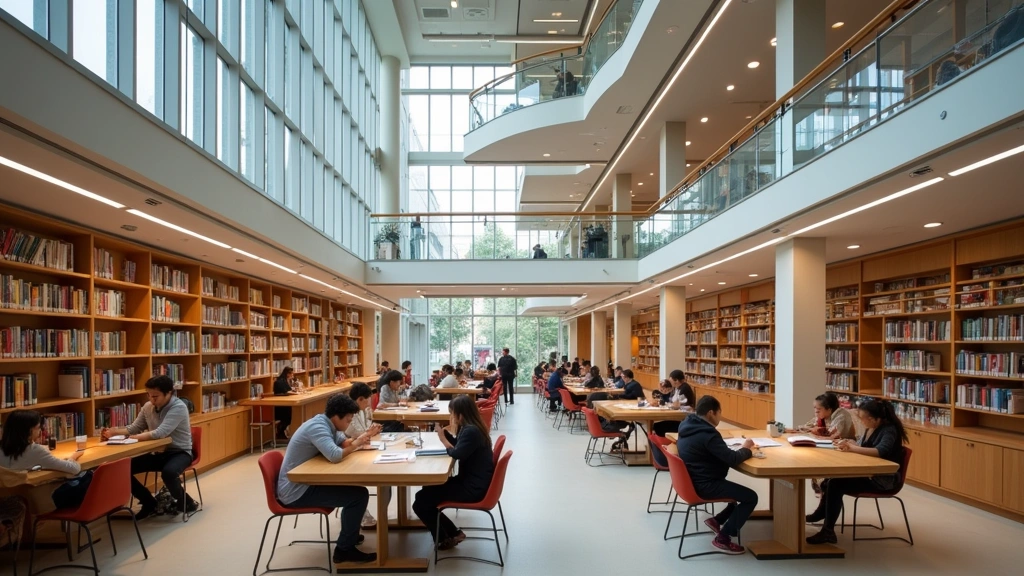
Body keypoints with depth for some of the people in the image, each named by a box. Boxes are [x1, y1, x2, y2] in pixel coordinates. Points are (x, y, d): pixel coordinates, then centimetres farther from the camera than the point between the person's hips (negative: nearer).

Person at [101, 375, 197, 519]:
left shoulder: (178, 407, -21)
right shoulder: (148, 406, 1)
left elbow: (160, 433, -31)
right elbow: (134, 428, 11)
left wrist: (134, 437, -26)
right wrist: (113, 432, -7)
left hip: (180, 452, -7)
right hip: (158, 453, 7)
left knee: (168, 473, -37)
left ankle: (187, 502, -6)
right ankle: (150, 503, 10)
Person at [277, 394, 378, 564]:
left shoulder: (325, 423, 6)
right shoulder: (317, 427, -24)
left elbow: (343, 442, 14)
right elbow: (335, 456, -37)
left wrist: (364, 435, -4)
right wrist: (356, 445, -19)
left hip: (303, 483, 10)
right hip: (296, 491, -10)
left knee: (352, 486, 17)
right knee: (359, 495, -15)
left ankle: (349, 534, 30)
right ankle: (344, 549, -1)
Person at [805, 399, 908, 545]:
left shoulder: (889, 430, -17)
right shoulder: (870, 428, 7)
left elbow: (880, 451, -34)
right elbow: (862, 447, 17)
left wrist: (851, 448, -33)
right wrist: (848, 443, -4)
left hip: (883, 480, -8)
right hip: (868, 474, 8)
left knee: (836, 485, -23)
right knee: (829, 482, -8)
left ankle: (827, 532, -15)